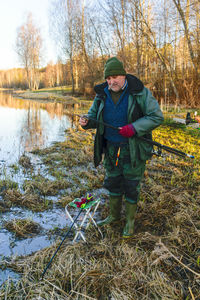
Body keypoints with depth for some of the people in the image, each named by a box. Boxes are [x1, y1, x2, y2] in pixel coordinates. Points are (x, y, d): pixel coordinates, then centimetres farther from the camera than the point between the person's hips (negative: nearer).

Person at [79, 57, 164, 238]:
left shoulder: (140, 93, -14)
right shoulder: (102, 95, 0)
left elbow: (157, 117, -13)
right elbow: (94, 115, 12)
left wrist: (133, 128, -25)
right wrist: (87, 121, -13)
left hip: (133, 149, -4)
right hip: (111, 149, 5)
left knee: (131, 187, 6)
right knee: (113, 183, 17)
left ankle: (130, 221, 27)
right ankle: (114, 216, 39)